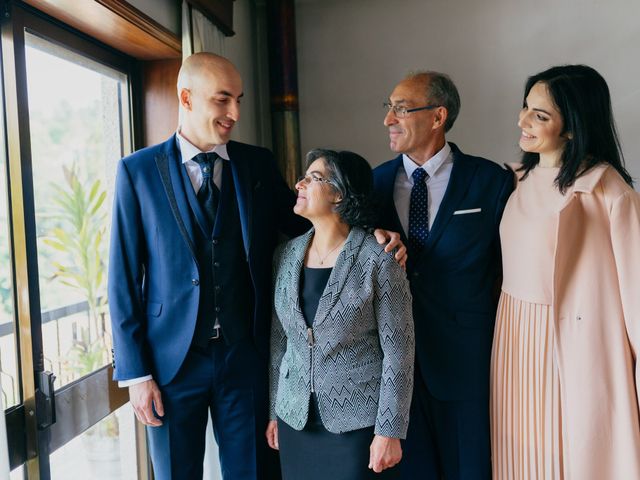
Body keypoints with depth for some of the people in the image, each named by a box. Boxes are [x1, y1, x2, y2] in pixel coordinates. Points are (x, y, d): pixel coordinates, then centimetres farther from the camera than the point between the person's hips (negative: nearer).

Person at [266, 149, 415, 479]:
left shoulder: (378, 259, -13)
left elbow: (398, 350, -11)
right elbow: (278, 341, 8)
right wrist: (274, 411, 12)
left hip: (357, 422, -4)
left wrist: (389, 432, -11)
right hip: (295, 419, 5)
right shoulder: (285, 256, 1)